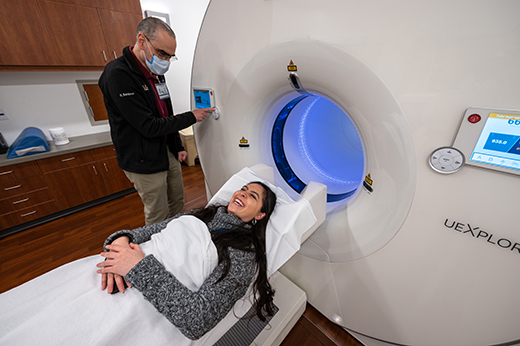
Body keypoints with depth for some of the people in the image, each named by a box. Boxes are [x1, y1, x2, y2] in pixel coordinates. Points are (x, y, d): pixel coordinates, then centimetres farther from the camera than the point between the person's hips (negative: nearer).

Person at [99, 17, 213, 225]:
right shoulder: (118, 74, -17)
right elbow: (149, 127, -22)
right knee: (158, 217, 3)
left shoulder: (156, 73, 10)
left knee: (177, 204, 18)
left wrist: (178, 147, 14)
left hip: (167, 152, 8)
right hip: (144, 161, -8)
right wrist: (191, 117, -15)